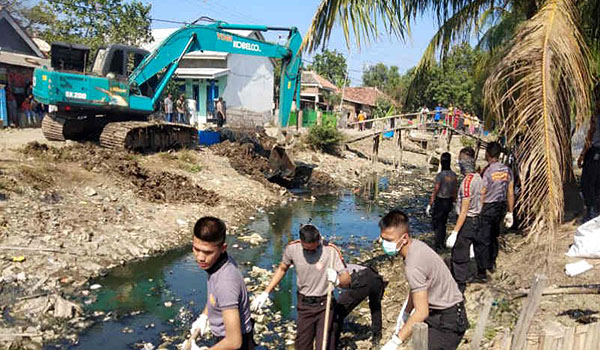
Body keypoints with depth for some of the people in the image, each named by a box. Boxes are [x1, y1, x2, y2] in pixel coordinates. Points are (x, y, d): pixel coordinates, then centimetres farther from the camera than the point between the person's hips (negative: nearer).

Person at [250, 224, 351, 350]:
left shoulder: (331, 250, -20)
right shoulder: (292, 248, -13)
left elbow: (347, 280, -16)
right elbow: (282, 269, 7)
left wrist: (337, 280, -39)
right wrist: (265, 293, 4)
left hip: (324, 306, -3)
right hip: (304, 305, 3)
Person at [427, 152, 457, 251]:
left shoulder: (440, 175, -18)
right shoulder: (454, 175, 2)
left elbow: (435, 192, -16)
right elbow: (455, 191, 9)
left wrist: (430, 205, -11)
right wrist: (453, 202, 21)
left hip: (440, 201, -7)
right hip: (449, 202, 7)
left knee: (436, 223, 4)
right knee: (443, 223, 17)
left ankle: (438, 246, 3)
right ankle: (441, 244, 26)